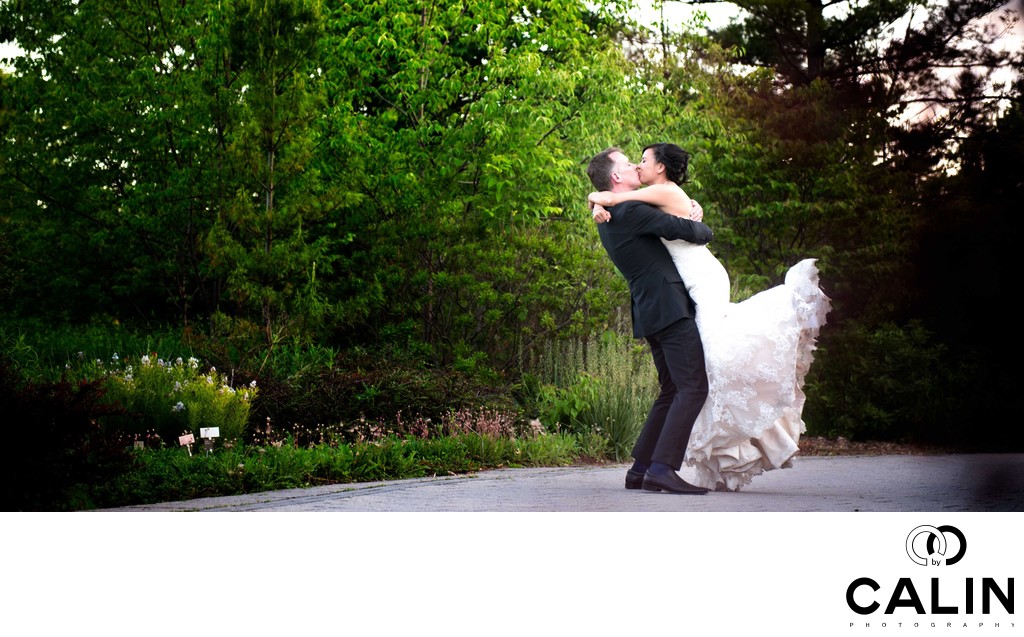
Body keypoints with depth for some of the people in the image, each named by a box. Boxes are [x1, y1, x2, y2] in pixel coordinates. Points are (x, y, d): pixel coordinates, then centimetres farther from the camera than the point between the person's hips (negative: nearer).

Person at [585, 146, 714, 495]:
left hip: (650, 312, 10)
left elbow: (660, 224, 32)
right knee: (693, 388, -12)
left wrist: (688, 212, 15)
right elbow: (686, 230, -14)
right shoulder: (631, 211, -13)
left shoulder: (610, 217, 18)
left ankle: (640, 470, 13)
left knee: (671, 392, 15)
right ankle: (662, 469, -19)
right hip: (670, 309, -10)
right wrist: (703, 229, 8)